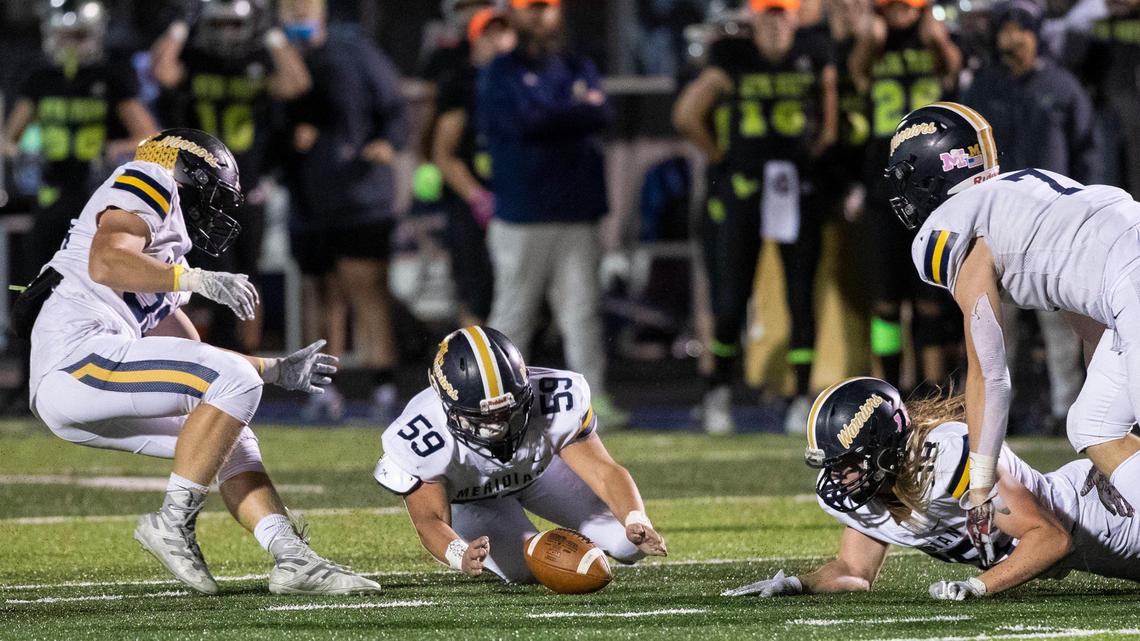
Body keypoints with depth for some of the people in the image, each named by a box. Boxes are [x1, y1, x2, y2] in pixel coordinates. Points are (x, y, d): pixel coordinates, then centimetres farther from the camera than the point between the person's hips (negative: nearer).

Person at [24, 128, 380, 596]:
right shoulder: (154, 183, 4)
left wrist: (277, 371, 34)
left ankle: (292, 558, 1)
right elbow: (105, 264, -15)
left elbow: (195, 359, 34)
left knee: (231, 439, 11)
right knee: (235, 384, -17)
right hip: (76, 356, -10)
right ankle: (173, 523, -13)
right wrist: (197, 280, -18)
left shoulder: (166, 259, 31)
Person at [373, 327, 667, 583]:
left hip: (537, 467, 2)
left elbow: (605, 472, -29)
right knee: (525, 570, -26)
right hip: (464, 498, -2)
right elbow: (431, 519, -37)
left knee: (630, 545, -10)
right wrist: (461, 555, -60)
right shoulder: (421, 437, -40)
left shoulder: (556, 402, -36)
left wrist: (637, 522, -48)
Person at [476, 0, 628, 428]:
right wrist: (578, 114, -4)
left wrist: (553, 120, -7)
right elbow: (524, 124, -13)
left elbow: (602, 115, 0)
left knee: (582, 310, 0)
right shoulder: (500, 74, 3)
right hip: (522, 217, -4)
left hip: (577, 215, 4)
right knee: (514, 312, -1)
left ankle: (594, 398, -3)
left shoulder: (580, 71, 17)